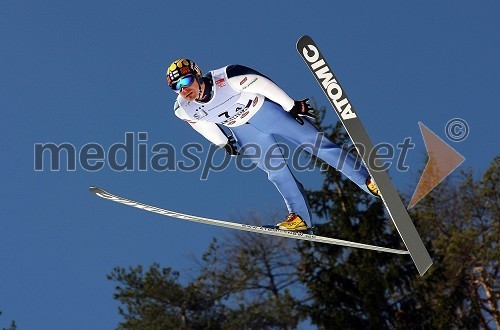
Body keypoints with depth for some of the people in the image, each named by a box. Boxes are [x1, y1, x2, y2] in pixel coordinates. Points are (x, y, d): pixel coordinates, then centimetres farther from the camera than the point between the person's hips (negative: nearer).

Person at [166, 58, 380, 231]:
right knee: (275, 170, -2)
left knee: (313, 142, -6)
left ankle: (367, 180, -3)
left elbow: (262, 84, -20)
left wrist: (291, 106, -11)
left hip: (264, 110, -4)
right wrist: (223, 143, 16)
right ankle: (300, 217, 9)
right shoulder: (183, 110, -19)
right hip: (243, 131, 4)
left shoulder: (228, 77, -34)